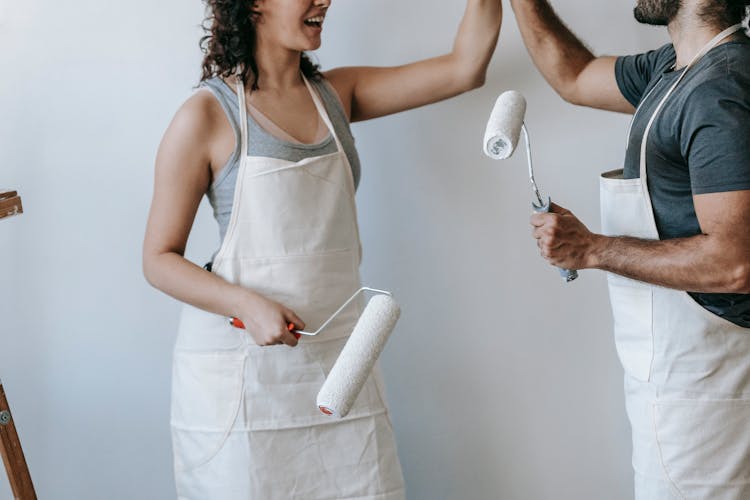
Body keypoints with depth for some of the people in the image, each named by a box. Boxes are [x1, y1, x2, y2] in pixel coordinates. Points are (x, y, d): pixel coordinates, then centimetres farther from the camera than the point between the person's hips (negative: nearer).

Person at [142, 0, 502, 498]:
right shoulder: (207, 116, -6)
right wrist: (247, 305, -20)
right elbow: (160, 259, -6)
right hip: (241, 366, -4)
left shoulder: (337, 94, 9)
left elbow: (466, 68, 5)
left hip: (336, 358, 5)